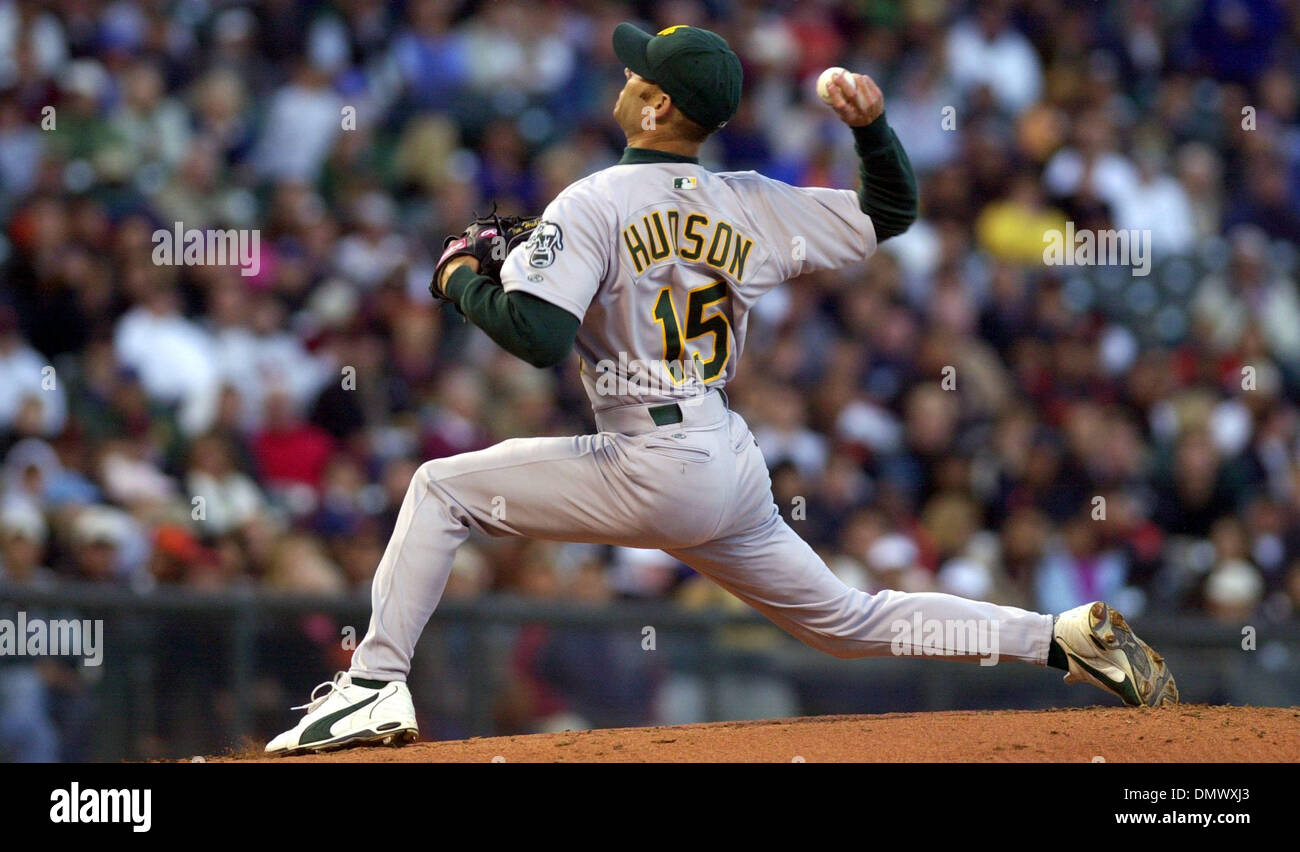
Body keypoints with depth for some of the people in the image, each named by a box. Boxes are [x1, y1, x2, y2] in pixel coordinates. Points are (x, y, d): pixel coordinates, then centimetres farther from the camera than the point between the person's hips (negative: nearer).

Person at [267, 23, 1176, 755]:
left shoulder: (593, 204, -9)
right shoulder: (754, 206, 10)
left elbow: (538, 335, -20)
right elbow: (891, 212, 21)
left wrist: (464, 281, -3)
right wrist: (872, 124, 7)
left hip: (653, 473, -7)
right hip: (739, 471, 7)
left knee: (442, 487, 4)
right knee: (851, 621, 19)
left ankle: (375, 689, -4)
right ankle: (1070, 636, 9)